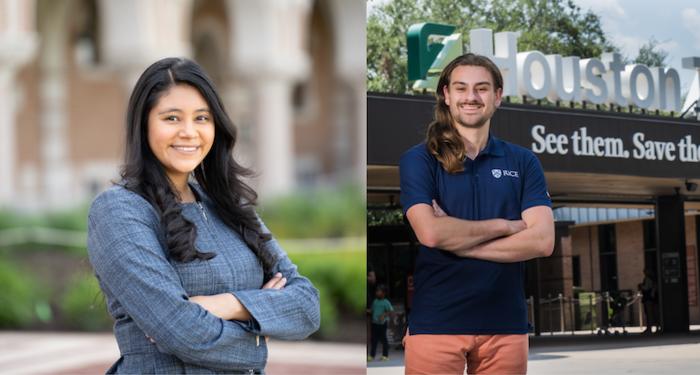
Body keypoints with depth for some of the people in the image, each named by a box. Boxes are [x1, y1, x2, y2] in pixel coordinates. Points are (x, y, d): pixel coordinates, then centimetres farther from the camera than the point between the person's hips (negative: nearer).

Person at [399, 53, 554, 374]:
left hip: (505, 322, 2)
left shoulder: (523, 162, 7)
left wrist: (457, 243, -10)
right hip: (436, 321, -2)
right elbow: (430, 232, -14)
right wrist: (503, 225, -6)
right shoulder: (418, 159, 1)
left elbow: (542, 240, -5)